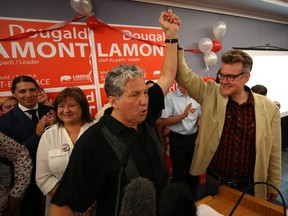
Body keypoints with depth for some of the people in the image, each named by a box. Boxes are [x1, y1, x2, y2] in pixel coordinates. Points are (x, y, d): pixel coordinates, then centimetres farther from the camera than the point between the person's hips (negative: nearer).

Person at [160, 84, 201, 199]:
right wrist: (183, 115, -28)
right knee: (178, 172, 11)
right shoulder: (170, 97, -11)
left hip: (193, 138, 5)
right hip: (177, 139, -4)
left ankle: (193, 197, 41)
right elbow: (165, 121, -17)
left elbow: (200, 118, 11)